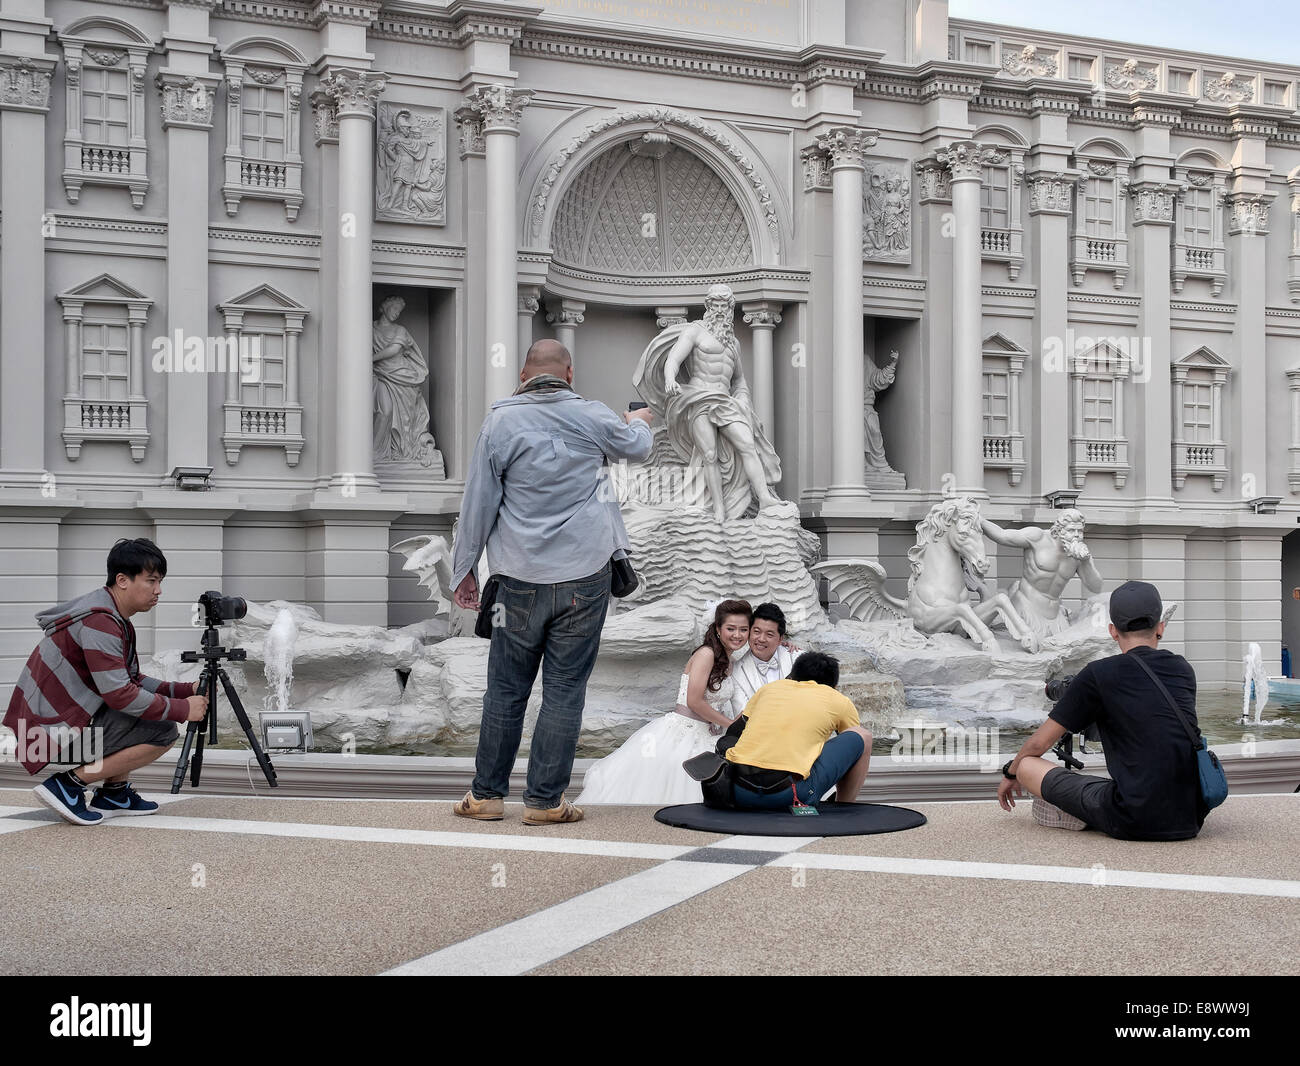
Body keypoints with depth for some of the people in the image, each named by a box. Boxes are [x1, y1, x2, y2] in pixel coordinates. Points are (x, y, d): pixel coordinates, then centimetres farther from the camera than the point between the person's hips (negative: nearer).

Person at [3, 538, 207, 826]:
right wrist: (182, 709, -16)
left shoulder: (115, 618, 13)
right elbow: (119, 694, -24)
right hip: (56, 734, -10)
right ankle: (68, 785, -11)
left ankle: (114, 793, 15)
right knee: (162, 732, -16)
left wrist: (187, 691, 3)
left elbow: (132, 681, 16)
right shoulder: (98, 622, -20)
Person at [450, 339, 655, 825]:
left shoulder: (500, 423, -2)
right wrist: (638, 422, 47)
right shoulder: (593, 417, 2)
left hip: (521, 578, 0)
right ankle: (545, 800, 6)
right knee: (565, 689, 3)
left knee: (506, 688, 9)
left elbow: (478, 503, -1)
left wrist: (464, 570, 9)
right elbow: (636, 447, 24)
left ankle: (487, 794, 16)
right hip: (585, 574, 0)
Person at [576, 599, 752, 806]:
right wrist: (730, 724, -8)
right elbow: (694, 702, -18)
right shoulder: (706, 654, -13)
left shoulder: (729, 662, 13)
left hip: (702, 738, 8)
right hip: (679, 733, -8)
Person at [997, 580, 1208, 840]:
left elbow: (1039, 743, 7)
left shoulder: (1098, 675, -1)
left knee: (1027, 765, 8)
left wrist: (1010, 774, 27)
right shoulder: (1183, 669, 11)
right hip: (1191, 820, 4)